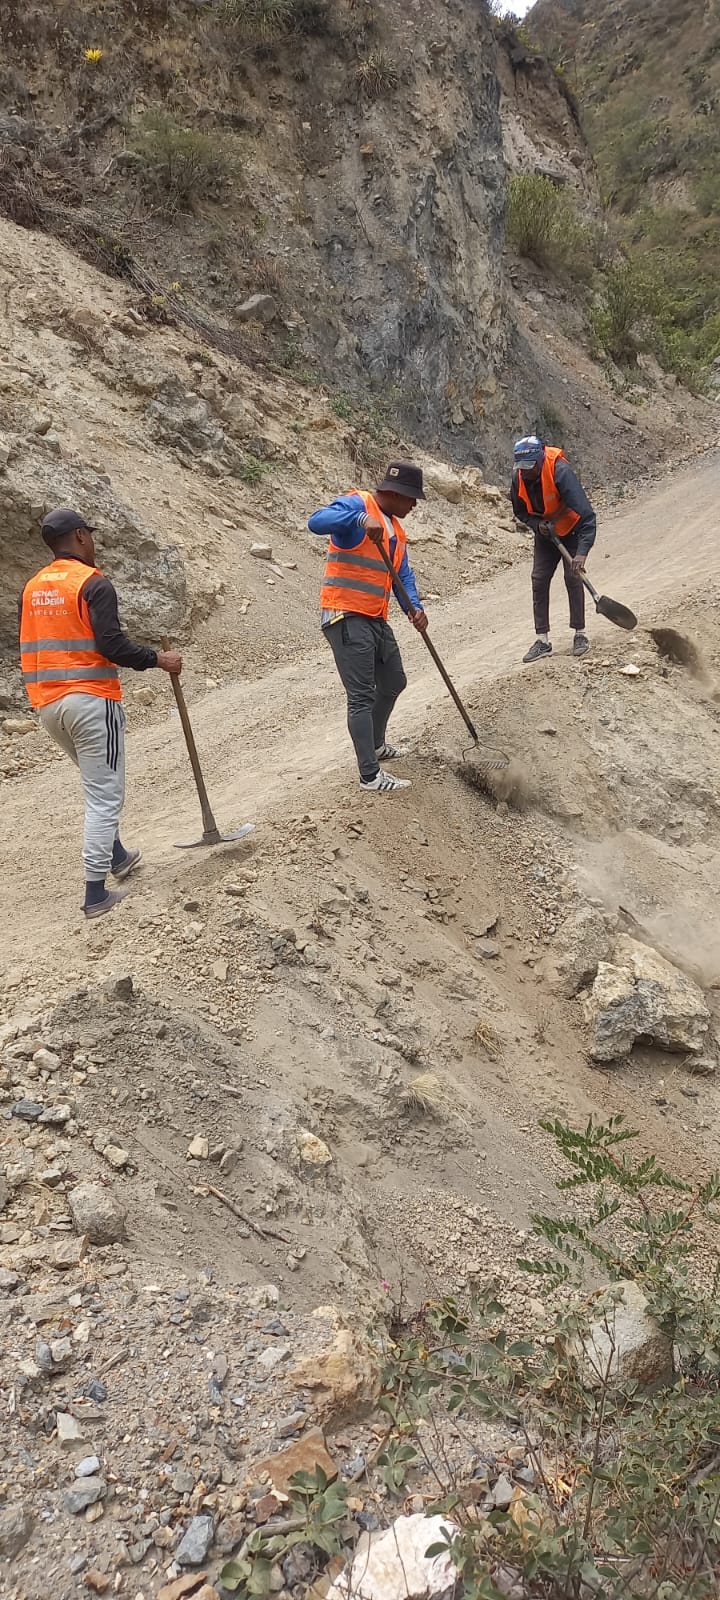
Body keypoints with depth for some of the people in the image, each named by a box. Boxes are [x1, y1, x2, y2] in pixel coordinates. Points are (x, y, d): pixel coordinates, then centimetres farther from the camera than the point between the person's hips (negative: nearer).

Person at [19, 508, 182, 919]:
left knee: (98, 782, 26)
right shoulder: (94, 584, -11)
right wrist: (158, 659, -8)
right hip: (91, 700, -8)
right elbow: (111, 645, -19)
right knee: (105, 795, -2)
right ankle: (96, 893, -3)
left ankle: (117, 857, 37)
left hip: (47, 704, 8)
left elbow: (35, 645, 15)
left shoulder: (33, 587, 12)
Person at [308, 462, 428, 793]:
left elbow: (403, 575, 13)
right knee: (362, 696, -11)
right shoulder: (357, 504, -10)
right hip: (346, 617, -10)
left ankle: (376, 744, 44)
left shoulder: (395, 529, 17)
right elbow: (316, 522, -28)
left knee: (394, 681, 23)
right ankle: (370, 774, -8)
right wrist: (360, 519, -42)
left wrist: (415, 608, -6)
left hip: (376, 619, 10)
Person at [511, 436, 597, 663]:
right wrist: (537, 524, -20)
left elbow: (586, 514, -39)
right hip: (545, 532, 5)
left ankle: (580, 634, 1)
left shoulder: (561, 472, -34)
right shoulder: (519, 478, -17)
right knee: (539, 580, -2)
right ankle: (542, 640, 1)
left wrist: (582, 553, -48)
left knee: (572, 577, -13)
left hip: (572, 530, -5)